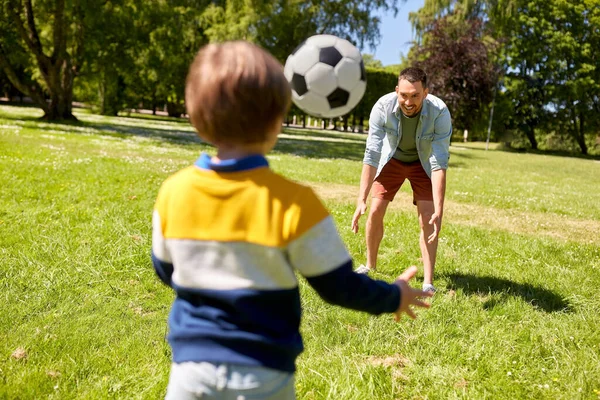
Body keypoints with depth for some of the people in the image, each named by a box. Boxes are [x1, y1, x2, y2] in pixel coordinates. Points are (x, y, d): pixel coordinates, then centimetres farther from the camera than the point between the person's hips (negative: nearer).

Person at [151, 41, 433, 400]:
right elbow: (339, 286, -10)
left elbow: (166, 271, 7)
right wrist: (393, 297, 8)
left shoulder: (173, 192, -9)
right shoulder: (293, 203, -20)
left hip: (192, 367, 3)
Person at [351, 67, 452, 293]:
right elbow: (372, 155, -31)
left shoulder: (439, 112, -34)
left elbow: (439, 163, -34)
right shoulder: (383, 107, -32)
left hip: (423, 163, -1)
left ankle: (428, 282, -4)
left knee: (427, 219, -13)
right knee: (375, 211, -4)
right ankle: (370, 266, 18)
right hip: (392, 159, 1)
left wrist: (439, 210, -41)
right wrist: (361, 200, -36)